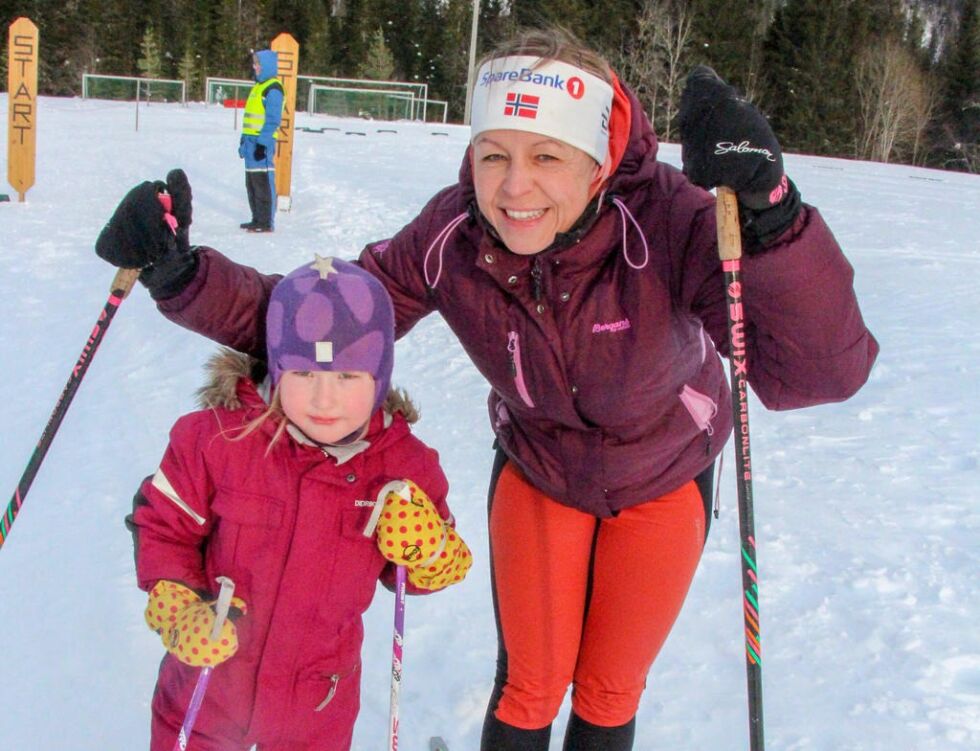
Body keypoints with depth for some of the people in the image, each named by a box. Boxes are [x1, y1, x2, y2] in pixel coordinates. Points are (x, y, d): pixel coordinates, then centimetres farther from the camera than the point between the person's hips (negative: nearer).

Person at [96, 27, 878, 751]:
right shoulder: (453, 237, -29)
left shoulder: (666, 221, -38)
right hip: (537, 473, 1)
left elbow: (822, 370, -47)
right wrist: (182, 276, -33)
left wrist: (768, 210, -63)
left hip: (663, 481, -1)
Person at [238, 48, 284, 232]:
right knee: (252, 182, 13)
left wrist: (262, 142, -22)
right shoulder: (259, 86, 19)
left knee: (263, 182, -8)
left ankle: (266, 222, -4)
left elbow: (273, 119, -17)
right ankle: (257, 219, 20)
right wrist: (244, 140, 23)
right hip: (252, 140, 10)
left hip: (263, 142, -10)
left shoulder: (273, 88, -11)